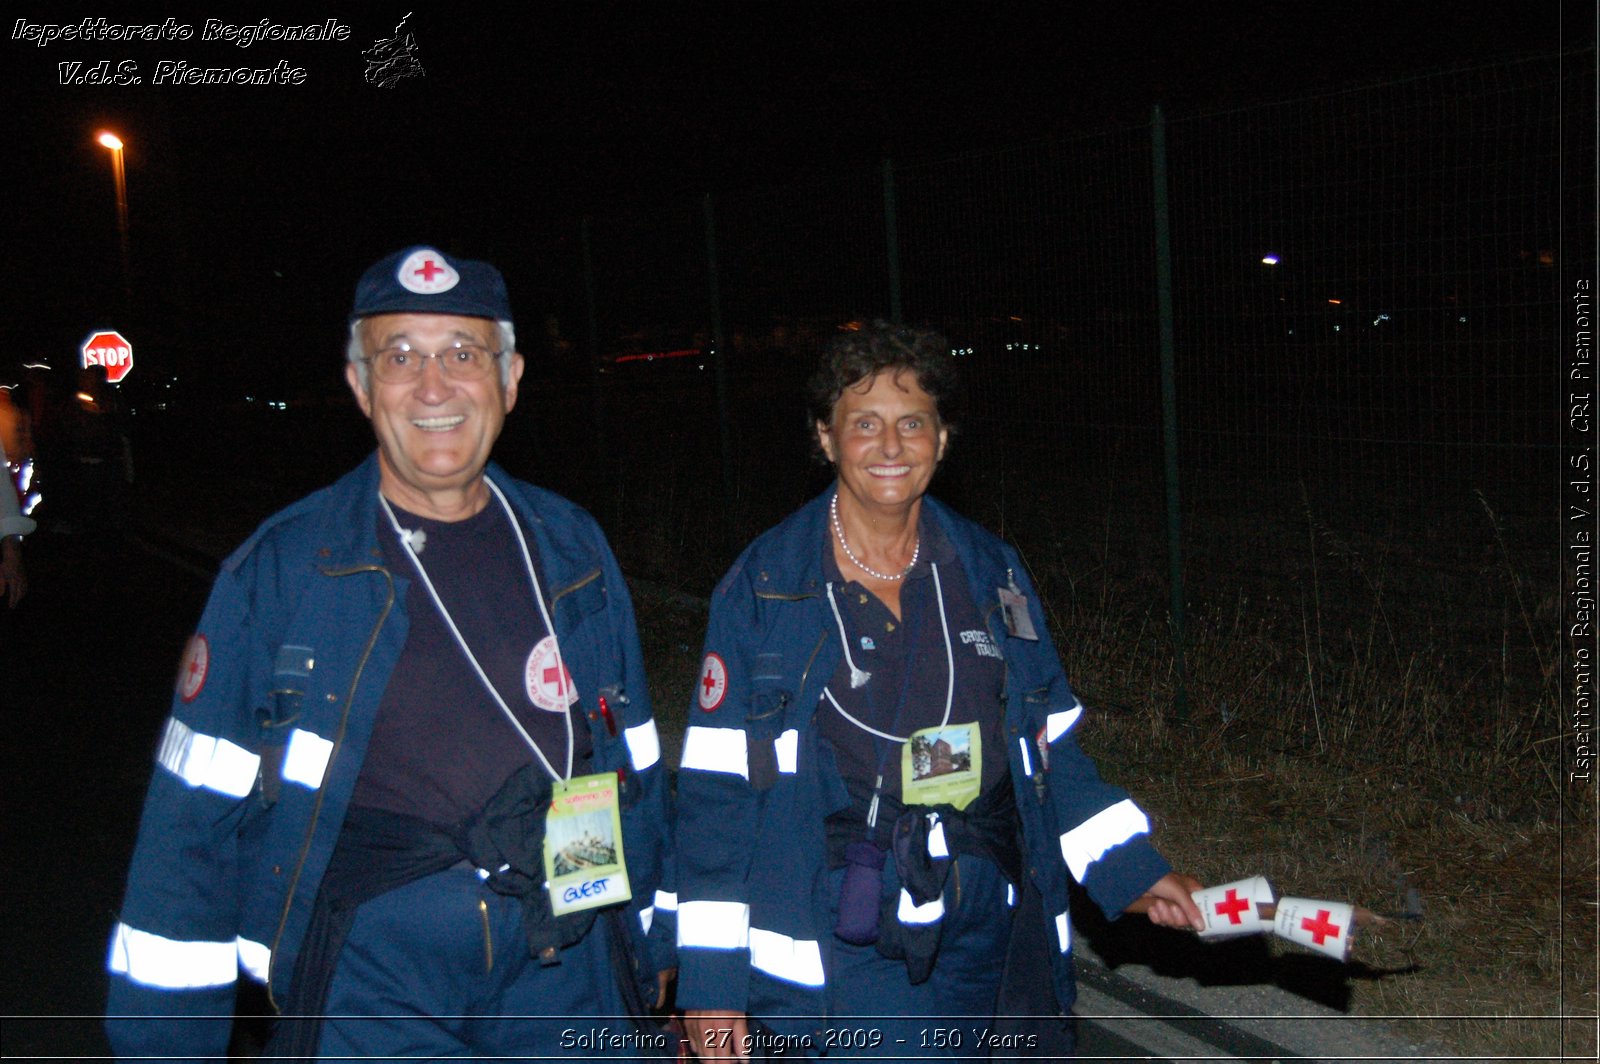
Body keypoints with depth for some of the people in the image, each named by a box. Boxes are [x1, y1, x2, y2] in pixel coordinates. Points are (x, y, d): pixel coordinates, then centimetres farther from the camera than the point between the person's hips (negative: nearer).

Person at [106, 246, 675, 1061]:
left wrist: (651, 947, 18)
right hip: (371, 976, -3)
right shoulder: (279, 569, -5)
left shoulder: (572, 550, 4)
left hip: (570, 968, 3)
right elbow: (197, 809, -2)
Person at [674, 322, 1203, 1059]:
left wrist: (1131, 869, 5)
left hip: (979, 943, 4)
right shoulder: (763, 586, -7)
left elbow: (1046, 747, 13)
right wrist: (708, 976, -8)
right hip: (832, 958, -4)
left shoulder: (992, 576, 5)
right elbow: (715, 790, -7)